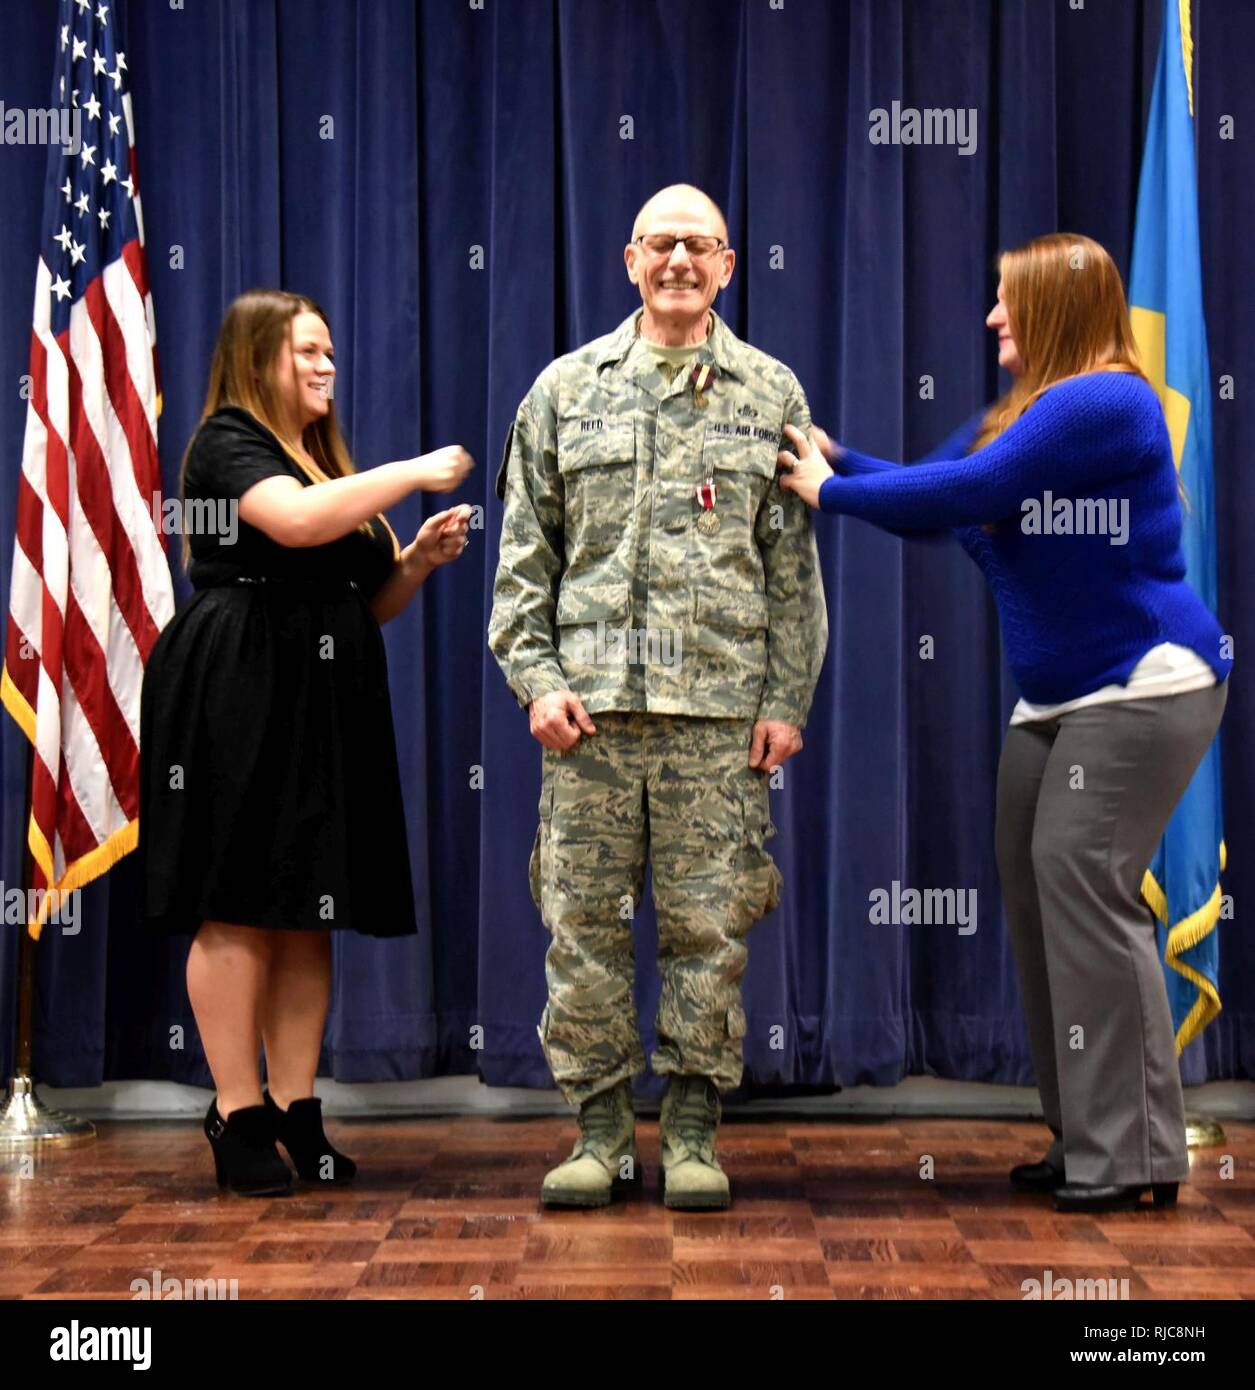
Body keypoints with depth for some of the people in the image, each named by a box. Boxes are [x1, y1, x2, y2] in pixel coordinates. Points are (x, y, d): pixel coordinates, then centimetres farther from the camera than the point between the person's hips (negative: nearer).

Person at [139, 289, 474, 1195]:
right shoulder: (226, 441, -2)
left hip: (328, 705, 8)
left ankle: (295, 1111, 9)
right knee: (238, 911, -7)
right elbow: (294, 520, -23)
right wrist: (413, 473, -16)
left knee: (311, 914, 5)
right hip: (239, 702, -8)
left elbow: (370, 604, 24)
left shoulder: (331, 461, 23)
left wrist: (422, 557, 5)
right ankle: (239, 1115, -3)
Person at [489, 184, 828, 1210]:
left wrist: (788, 700, 2)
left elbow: (794, 565, 8)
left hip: (720, 703, -1)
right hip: (592, 702, 1)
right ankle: (603, 1129, 14)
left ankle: (694, 1133, 13)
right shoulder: (567, 389, 11)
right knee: (584, 920, 2)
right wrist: (536, 676, 0)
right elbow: (526, 549, 10)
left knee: (708, 924, 1)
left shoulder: (771, 394, 10)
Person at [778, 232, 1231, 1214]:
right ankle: (1088, 1141, 15)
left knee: (1083, 880, -15)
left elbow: (967, 491, -22)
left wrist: (833, 491, -13)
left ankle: (1137, 1154, -8)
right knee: (1032, 882, 7)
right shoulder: (1017, 416, 14)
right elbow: (928, 497, 14)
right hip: (1058, 697, 10)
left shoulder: (1105, 400, -17)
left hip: (1143, 685, -10)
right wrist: (830, 459, 2)